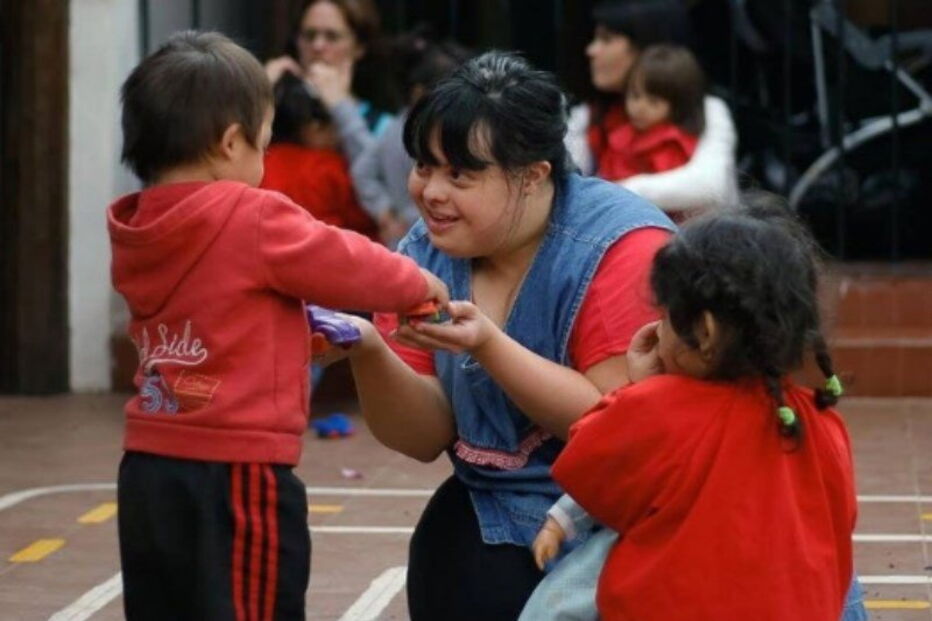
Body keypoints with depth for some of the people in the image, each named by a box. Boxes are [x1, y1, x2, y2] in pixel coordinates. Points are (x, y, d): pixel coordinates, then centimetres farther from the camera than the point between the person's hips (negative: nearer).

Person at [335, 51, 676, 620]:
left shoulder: (623, 249, -16)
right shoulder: (425, 254, 1)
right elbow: (426, 438, 1)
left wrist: (486, 345, -28)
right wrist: (368, 352, -19)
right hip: (486, 530, 5)